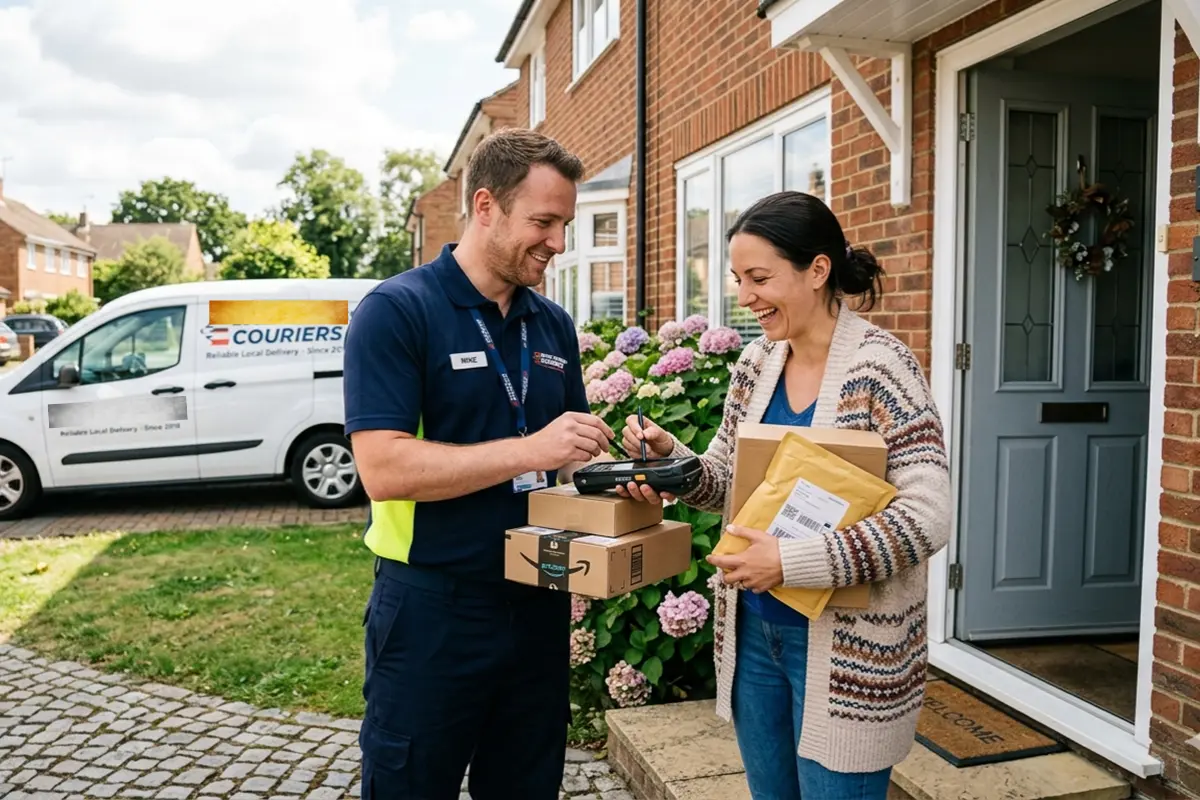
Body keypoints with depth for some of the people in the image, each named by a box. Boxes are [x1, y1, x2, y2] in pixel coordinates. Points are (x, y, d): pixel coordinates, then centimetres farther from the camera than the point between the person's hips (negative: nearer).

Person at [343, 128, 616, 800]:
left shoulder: (554, 324, 7)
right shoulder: (396, 311, -12)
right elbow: (384, 468, -22)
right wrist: (530, 450, -25)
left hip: (539, 605, 6)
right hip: (432, 611, -6)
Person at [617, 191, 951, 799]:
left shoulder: (879, 366, -17)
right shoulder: (756, 362, 3)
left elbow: (927, 519, -22)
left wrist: (791, 561, -27)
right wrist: (668, 457, -10)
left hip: (844, 642, -6)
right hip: (753, 627, 6)